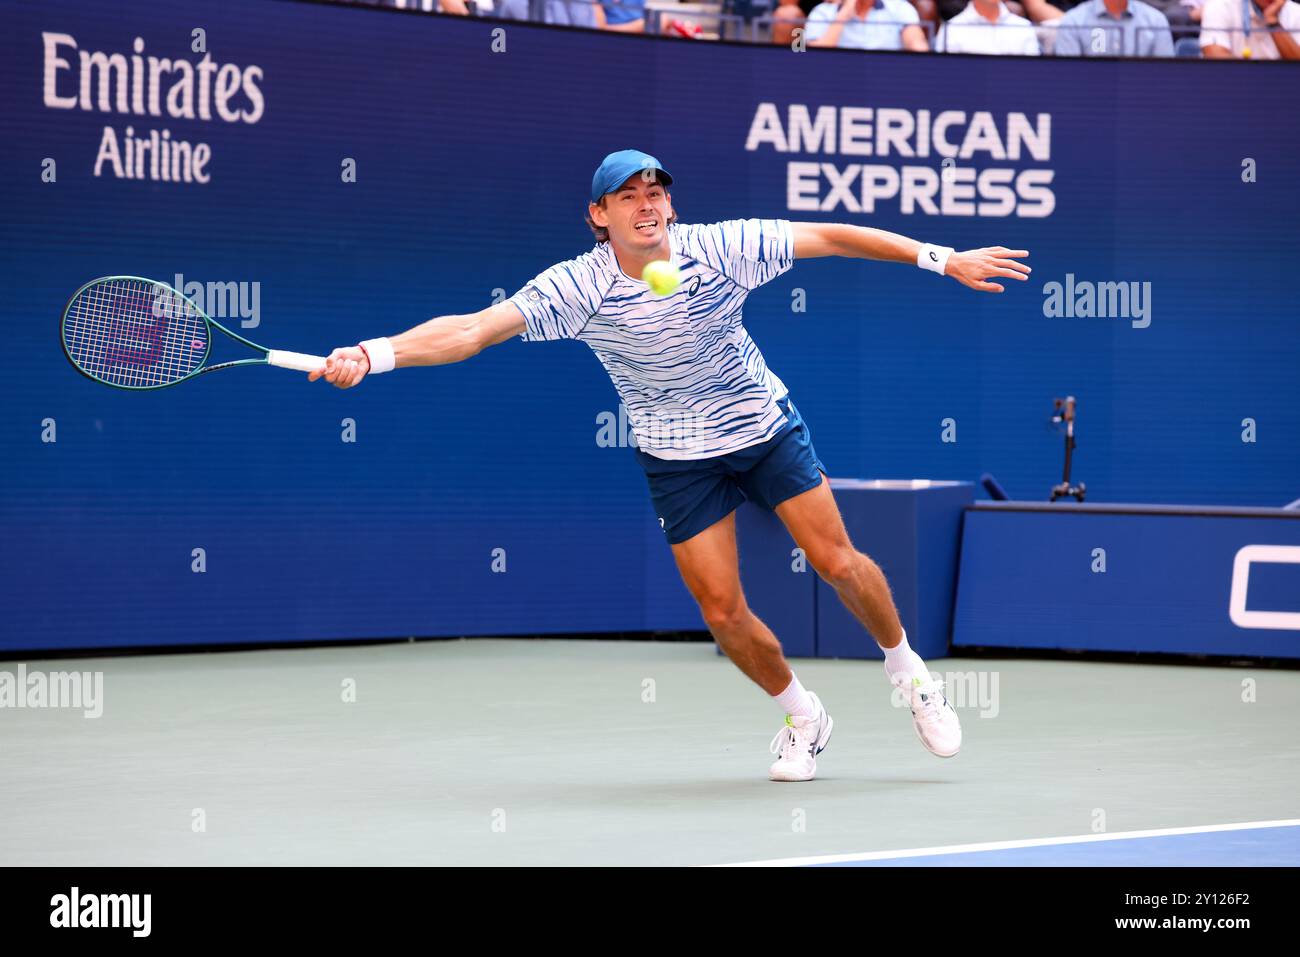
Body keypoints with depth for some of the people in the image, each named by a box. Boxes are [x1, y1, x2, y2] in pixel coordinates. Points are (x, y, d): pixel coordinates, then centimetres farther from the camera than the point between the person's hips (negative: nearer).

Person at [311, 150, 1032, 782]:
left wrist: (943, 259, -10)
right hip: (679, 460, 0)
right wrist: (373, 354, -44)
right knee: (722, 610, -4)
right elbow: (470, 330, -29)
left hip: (766, 426, 0)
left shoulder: (721, 247, -20)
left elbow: (828, 237, -11)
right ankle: (801, 715, 23)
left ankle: (906, 667, 27)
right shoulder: (578, 286, -23)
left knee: (837, 561, -2)